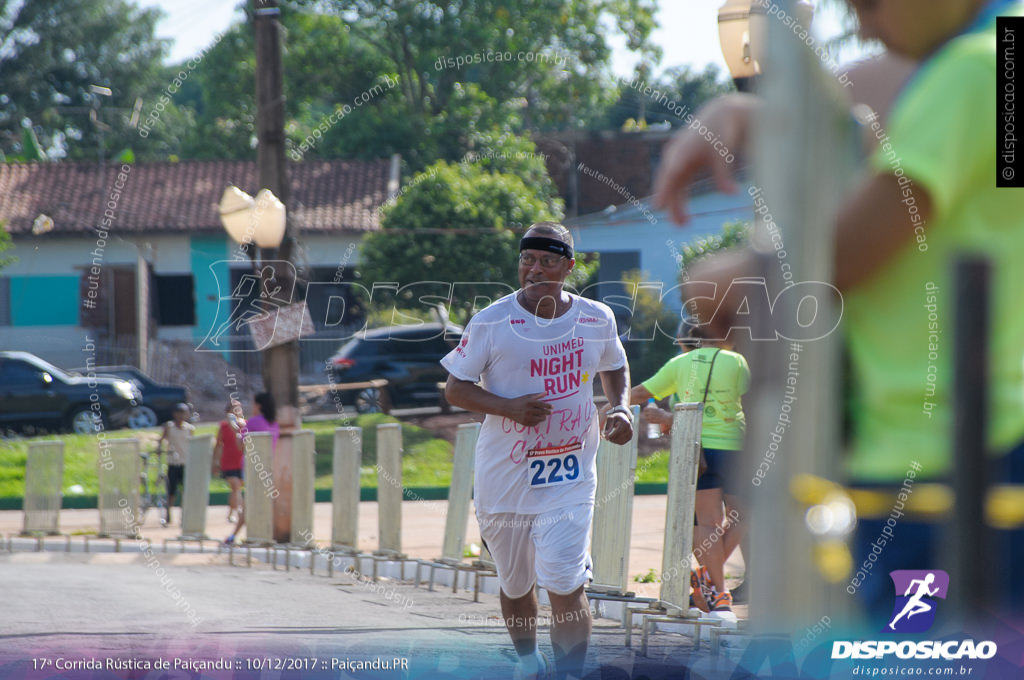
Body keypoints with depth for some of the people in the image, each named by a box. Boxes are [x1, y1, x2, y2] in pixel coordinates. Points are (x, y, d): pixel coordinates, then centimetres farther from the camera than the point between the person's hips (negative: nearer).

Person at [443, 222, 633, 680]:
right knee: (514, 585, 15)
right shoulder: (492, 322, -7)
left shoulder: (597, 320, 1)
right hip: (505, 476, 0)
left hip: (569, 476, 0)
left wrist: (620, 408, 1)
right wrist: (509, 407, -19)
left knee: (564, 586, -15)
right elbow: (455, 388, -3)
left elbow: (614, 367, 21)